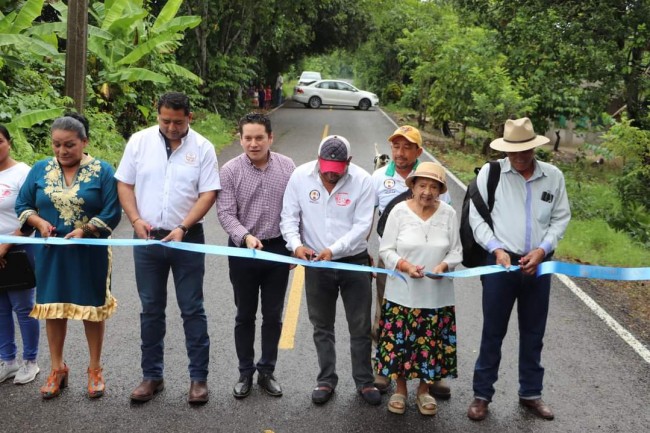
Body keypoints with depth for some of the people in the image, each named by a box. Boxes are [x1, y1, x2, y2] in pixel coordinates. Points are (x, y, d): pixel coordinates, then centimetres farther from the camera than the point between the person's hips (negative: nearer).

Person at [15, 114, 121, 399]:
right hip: (51, 252, 2)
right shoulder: (40, 169, 3)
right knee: (53, 308, 9)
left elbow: (112, 214, -9)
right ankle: (57, 370, 24)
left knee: (92, 308, 7)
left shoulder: (102, 171, -6)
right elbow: (22, 205, 7)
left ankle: (95, 370, 22)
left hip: (89, 253, -2)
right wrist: (40, 223, -12)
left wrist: (84, 230, -22)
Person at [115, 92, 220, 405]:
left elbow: (208, 193, -7)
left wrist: (182, 228, -17)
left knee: (192, 309, 4)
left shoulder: (202, 148, -4)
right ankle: (152, 376, 23)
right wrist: (136, 219, -10)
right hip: (147, 238, 2)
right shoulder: (139, 141, 1)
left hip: (187, 239, -2)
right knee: (151, 309, 11)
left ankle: (198, 377, 14)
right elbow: (124, 184, 5)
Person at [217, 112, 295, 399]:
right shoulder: (230, 170, -7)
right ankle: (245, 373, 25)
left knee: (273, 316, 10)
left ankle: (267, 371, 26)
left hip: (278, 249, 1)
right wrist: (246, 237, -27)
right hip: (242, 250, -1)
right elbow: (225, 213, -11)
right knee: (245, 316, 10)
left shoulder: (287, 167, -2)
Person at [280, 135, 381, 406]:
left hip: (354, 262, -1)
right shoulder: (300, 176, -9)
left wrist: (334, 249, -27)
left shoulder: (362, 180, -14)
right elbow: (289, 217, -5)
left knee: (360, 327, 8)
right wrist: (296, 244, -23)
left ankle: (364, 381, 25)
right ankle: (326, 380, 30)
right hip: (316, 264, 2)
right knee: (322, 327, 15)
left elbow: (362, 226, -16)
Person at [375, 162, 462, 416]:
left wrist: (444, 266, -18)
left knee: (431, 343, 9)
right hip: (402, 293, -1)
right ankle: (400, 388, 28)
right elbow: (386, 250, -3)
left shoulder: (448, 214, -2)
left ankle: (424, 389, 30)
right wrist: (405, 266, -20)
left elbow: (456, 251, 3)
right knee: (399, 341, 6)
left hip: (437, 295, 1)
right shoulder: (399, 211, -5)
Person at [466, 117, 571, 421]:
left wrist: (542, 249, -9)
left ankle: (530, 393, 31)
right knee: (493, 332, 7)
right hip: (500, 262, -2)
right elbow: (476, 216, -4)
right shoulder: (490, 172, -6)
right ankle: (482, 395, 20)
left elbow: (561, 218, 5)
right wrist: (496, 249, -14)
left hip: (538, 265, 3)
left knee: (533, 333, 15)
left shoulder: (554, 176, 1)